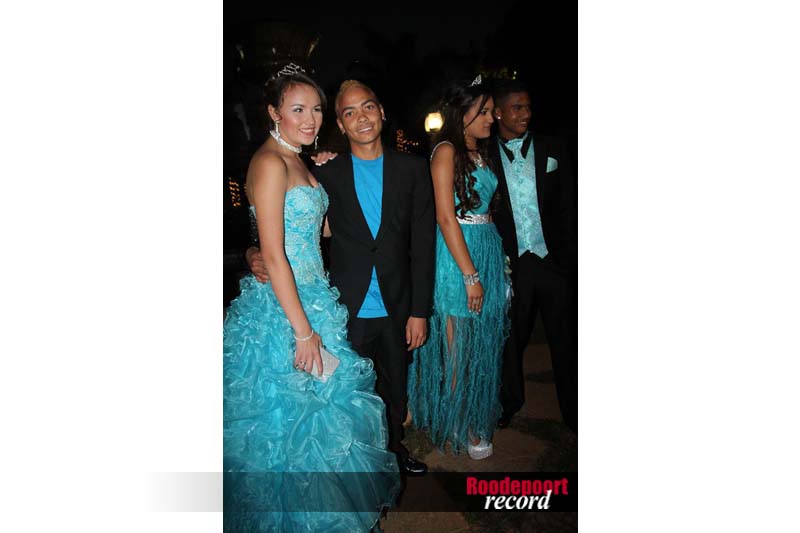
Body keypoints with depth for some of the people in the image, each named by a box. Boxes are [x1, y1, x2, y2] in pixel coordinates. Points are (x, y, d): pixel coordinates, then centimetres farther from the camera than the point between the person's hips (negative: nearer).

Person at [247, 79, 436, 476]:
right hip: (348, 311, -1)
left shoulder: (412, 169, -1)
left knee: (396, 389, 21)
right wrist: (255, 253, -20)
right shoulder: (325, 175, -2)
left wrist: (419, 311, -6)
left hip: (396, 309, 1)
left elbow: (423, 245, -3)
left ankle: (393, 446, 48)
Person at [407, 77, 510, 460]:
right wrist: (470, 274, -18)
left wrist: (495, 263, 9)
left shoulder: (481, 152, 15)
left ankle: (477, 412, 32)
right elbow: (446, 217, -17)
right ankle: (458, 425, 20)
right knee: (458, 347, 3)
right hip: (458, 254, -8)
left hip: (488, 249, 8)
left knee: (482, 342, 15)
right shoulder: (446, 151, -10)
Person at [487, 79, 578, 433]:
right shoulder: (485, 156, 1)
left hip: (553, 261, 1)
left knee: (564, 341, 8)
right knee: (511, 338, 13)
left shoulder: (550, 150, 5)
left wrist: (569, 259, -2)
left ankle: (573, 413, 24)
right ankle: (510, 403, 35)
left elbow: (567, 208, 3)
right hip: (513, 264, 0)